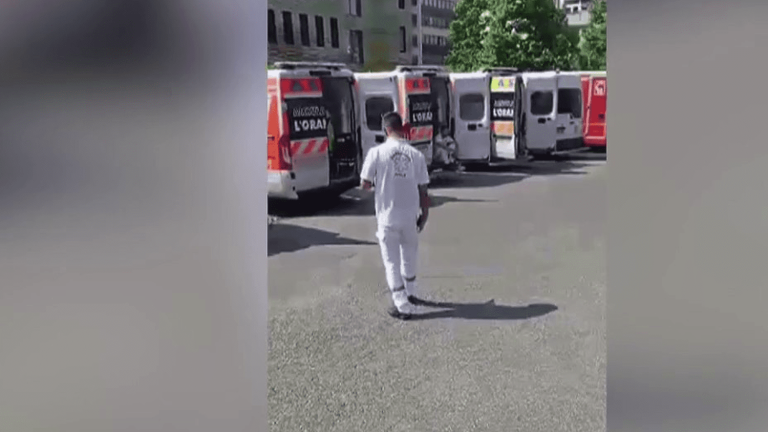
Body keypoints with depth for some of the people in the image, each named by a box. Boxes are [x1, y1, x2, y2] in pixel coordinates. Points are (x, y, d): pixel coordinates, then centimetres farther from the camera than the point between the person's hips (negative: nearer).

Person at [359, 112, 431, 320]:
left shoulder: (376, 152, -11)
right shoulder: (416, 154, -4)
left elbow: (364, 184, -7)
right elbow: (423, 190, -1)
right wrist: (424, 214, 11)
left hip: (387, 218, -3)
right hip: (410, 216, 3)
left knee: (392, 262, 9)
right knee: (409, 258, 22)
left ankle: (403, 307, 11)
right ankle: (410, 296, 40)